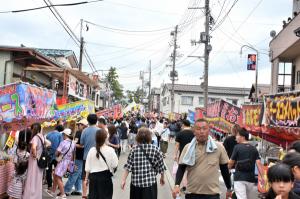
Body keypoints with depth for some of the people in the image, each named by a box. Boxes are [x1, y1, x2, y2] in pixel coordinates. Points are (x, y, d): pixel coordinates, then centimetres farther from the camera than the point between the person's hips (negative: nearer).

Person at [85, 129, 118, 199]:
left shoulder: (92, 150, -3)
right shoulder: (110, 150, -11)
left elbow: (87, 167, 2)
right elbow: (114, 165, -9)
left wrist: (86, 178, 12)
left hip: (93, 176, 3)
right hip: (105, 176, -3)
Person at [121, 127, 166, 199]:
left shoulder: (134, 149, -4)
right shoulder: (155, 149, -4)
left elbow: (128, 166, -7)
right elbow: (161, 166, 1)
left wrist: (124, 179, 0)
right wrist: (162, 178, 17)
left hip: (136, 182, 1)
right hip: (150, 182, -1)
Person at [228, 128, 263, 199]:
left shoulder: (237, 147, -5)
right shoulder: (254, 149, 7)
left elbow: (231, 163, -1)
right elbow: (259, 163, -1)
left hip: (239, 178, -5)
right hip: (251, 178, 5)